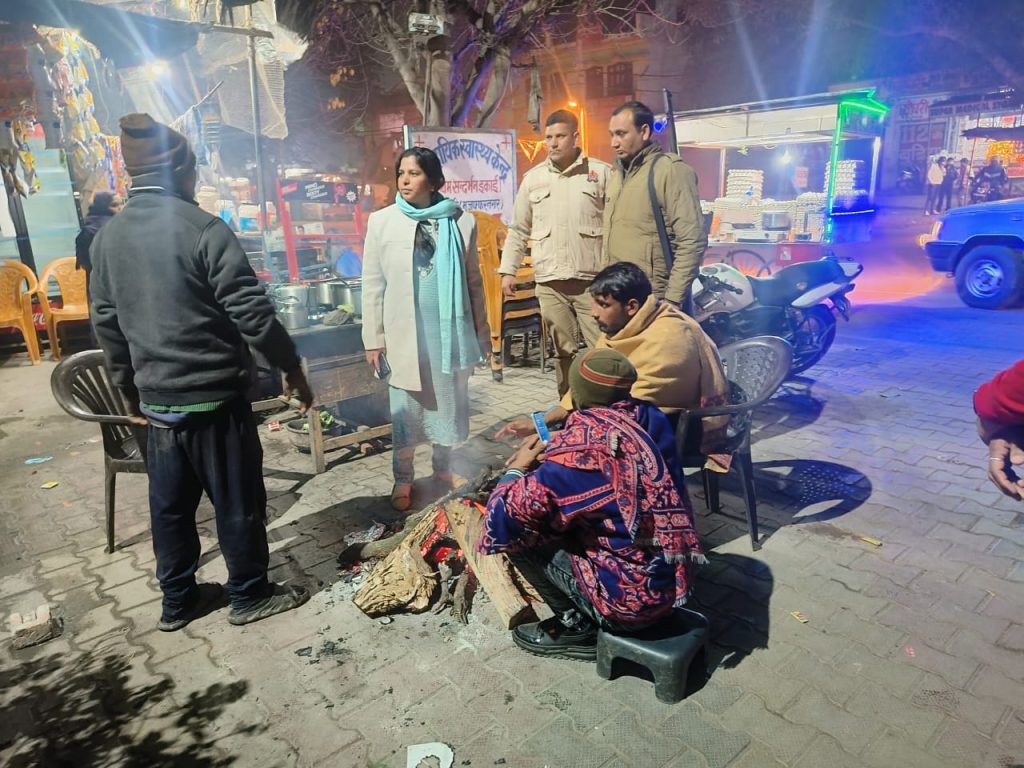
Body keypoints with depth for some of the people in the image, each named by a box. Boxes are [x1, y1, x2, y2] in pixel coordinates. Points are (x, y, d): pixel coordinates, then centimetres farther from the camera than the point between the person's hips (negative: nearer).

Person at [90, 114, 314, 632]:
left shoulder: (107, 238, 6)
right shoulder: (203, 230, -15)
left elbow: (106, 323, 12)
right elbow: (252, 313, -18)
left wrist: (128, 387, 23)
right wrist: (292, 367, -6)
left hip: (156, 401, 7)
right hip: (214, 397, -6)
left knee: (169, 505, 17)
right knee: (237, 502, 8)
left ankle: (177, 601, 31)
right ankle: (250, 596, 23)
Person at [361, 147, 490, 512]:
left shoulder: (461, 221, 1)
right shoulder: (382, 221, -1)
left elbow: (473, 280, 6)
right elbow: (373, 285, 0)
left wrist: (481, 331, 7)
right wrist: (373, 338, -3)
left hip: (451, 330, 2)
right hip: (404, 331, -1)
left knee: (450, 404, 11)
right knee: (406, 408, 6)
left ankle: (443, 467, 31)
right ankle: (403, 479, 21)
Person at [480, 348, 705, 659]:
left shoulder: (581, 448, -25)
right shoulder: (647, 418, -5)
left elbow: (503, 518, -18)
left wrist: (518, 469, 0)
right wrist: (552, 453, 10)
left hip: (631, 600, -7)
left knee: (518, 529, -4)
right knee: (555, 520, 17)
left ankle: (578, 626, 8)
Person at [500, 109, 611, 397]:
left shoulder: (602, 172, 3)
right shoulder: (532, 178, 11)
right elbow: (518, 230, 16)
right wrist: (508, 270, 10)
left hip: (592, 280, -2)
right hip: (549, 283, 3)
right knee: (563, 352, 10)